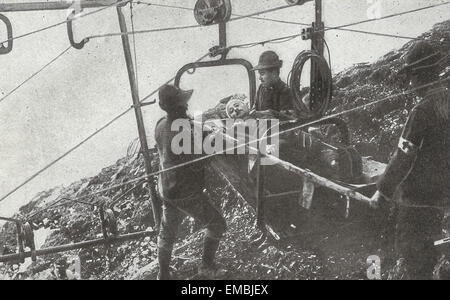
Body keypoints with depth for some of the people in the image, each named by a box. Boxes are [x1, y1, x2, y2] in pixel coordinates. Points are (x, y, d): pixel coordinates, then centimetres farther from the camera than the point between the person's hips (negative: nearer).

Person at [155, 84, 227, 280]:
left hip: (166, 190, 7)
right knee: (216, 224, 12)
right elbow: (197, 166, -19)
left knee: (167, 232, 20)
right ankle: (207, 267, 18)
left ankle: (163, 274, 31)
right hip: (187, 194, -7)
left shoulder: (161, 126, -2)